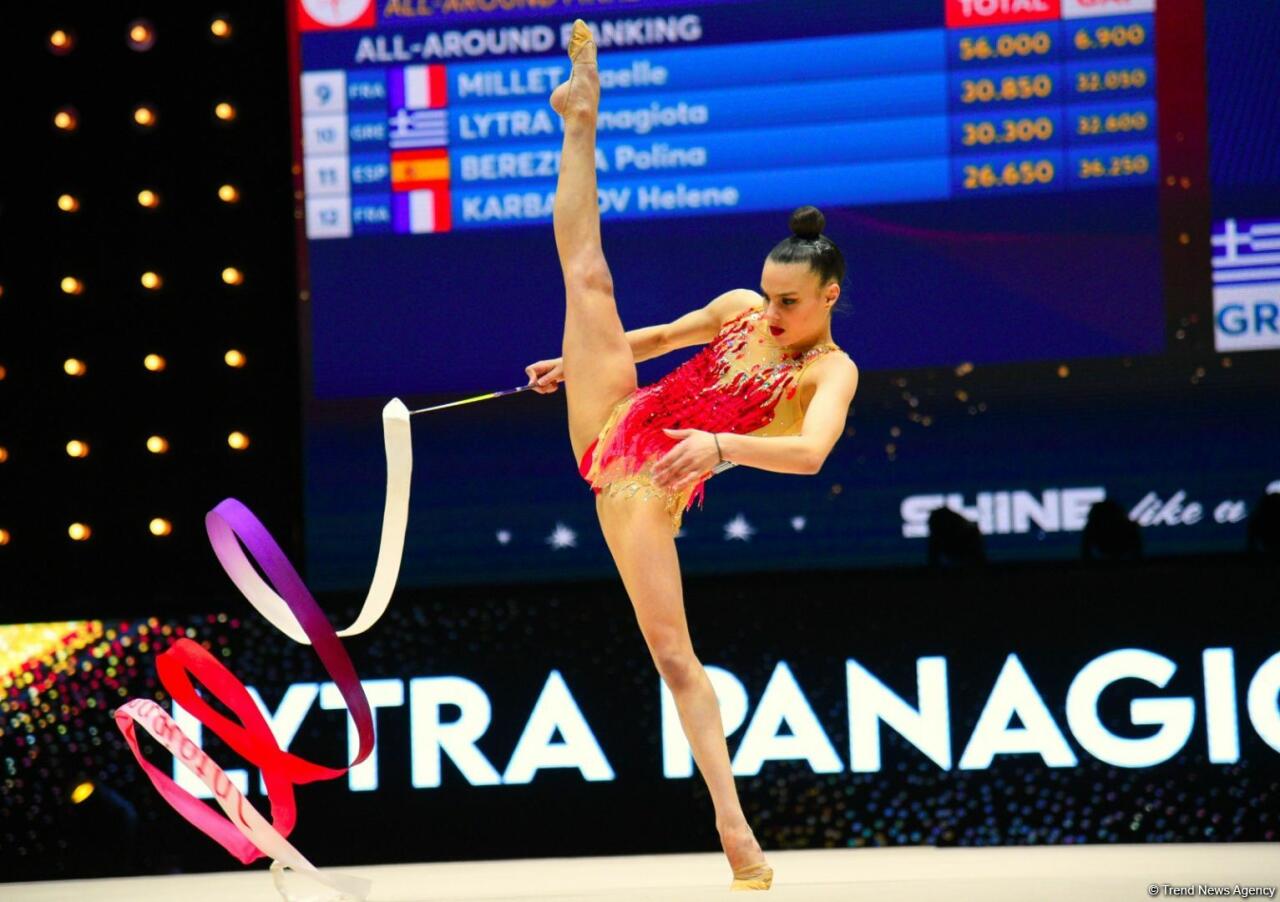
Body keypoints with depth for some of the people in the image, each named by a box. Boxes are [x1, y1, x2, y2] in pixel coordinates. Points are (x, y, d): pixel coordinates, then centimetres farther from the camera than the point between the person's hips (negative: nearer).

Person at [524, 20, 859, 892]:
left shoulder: (832, 372, -13)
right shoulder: (740, 308, 4)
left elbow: (809, 452, -34)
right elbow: (663, 336, 24)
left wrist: (720, 445, -48)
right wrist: (580, 360, 30)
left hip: (649, 491, -5)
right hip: (615, 425, 5)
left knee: (674, 653, -14)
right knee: (587, 271, -3)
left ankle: (735, 829, -15)